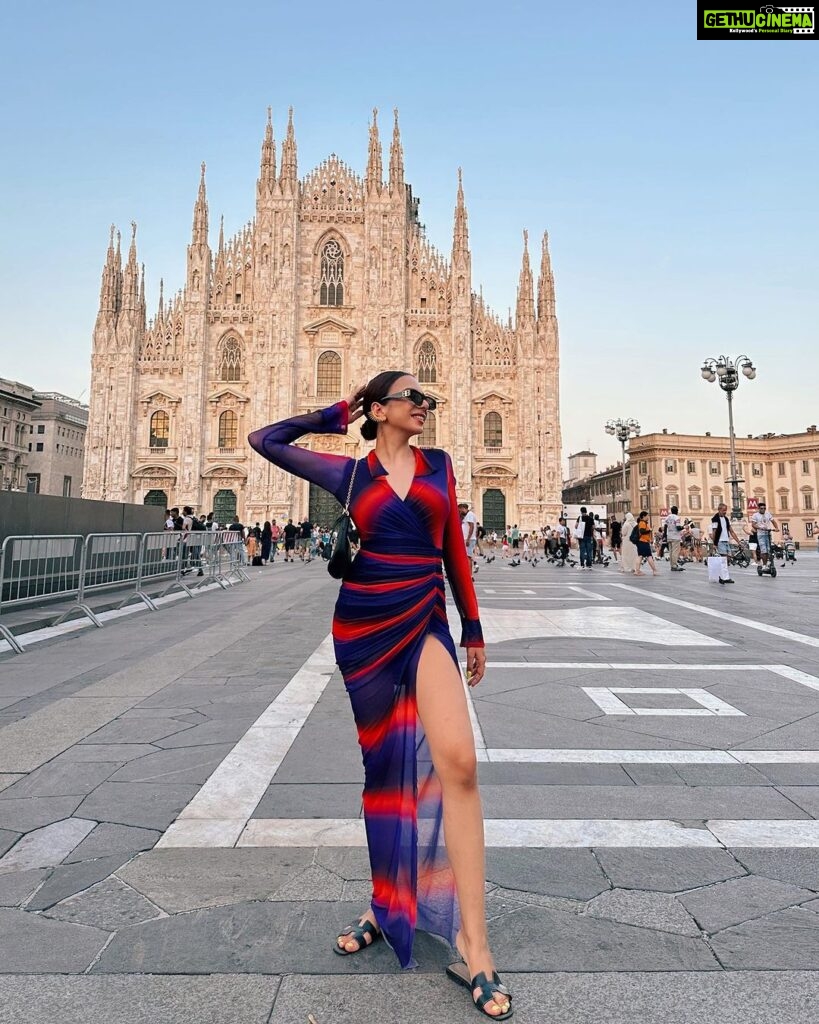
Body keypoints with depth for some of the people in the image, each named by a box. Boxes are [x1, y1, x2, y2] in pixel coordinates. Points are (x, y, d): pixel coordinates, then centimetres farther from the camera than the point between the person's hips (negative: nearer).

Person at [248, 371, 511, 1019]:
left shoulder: (438, 464, 9)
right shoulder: (348, 473, 4)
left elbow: (455, 550, 11)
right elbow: (266, 440, 8)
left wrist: (473, 628, 11)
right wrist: (334, 416, 11)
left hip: (426, 624, 1)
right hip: (363, 626, 0)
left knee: (457, 762, -16)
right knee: (384, 766, 11)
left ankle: (473, 945, -4)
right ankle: (387, 904, 33)